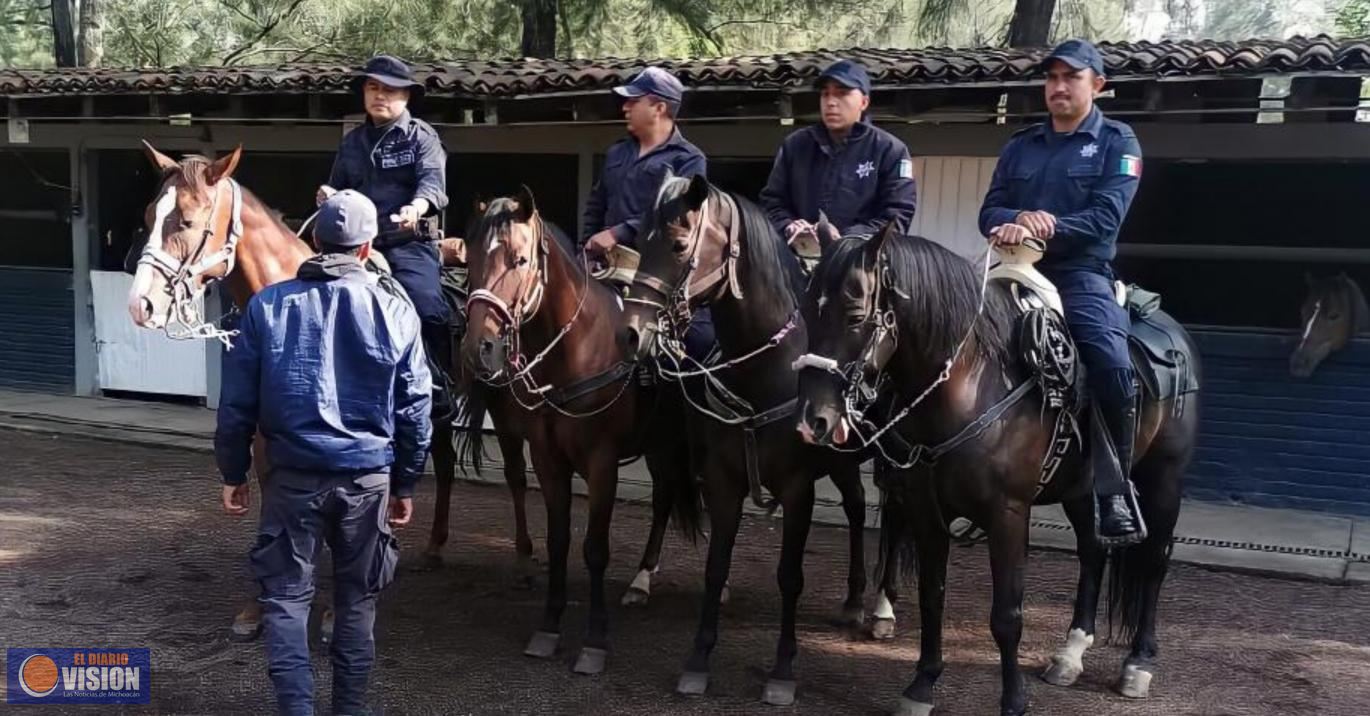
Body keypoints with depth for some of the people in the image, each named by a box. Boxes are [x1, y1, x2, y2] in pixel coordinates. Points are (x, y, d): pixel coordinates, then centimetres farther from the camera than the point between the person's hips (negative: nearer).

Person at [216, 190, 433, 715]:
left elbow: (237, 401, 1)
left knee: (286, 594, 11)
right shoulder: (395, 309, -3)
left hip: (293, 474, 0)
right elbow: (415, 408, 0)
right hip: (369, 475, 1)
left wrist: (233, 472, 12)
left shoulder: (268, 305, -2)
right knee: (357, 596, 14)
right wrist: (405, 483, 10)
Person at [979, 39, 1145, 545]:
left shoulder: (1117, 142, 6)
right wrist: (1020, 219, -16)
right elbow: (989, 212, 8)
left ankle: (1113, 492, -9)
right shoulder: (1020, 145, 17)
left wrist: (1043, 229, -22)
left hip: (1082, 276, -4)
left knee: (1112, 369, -26)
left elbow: (1105, 218, -8)